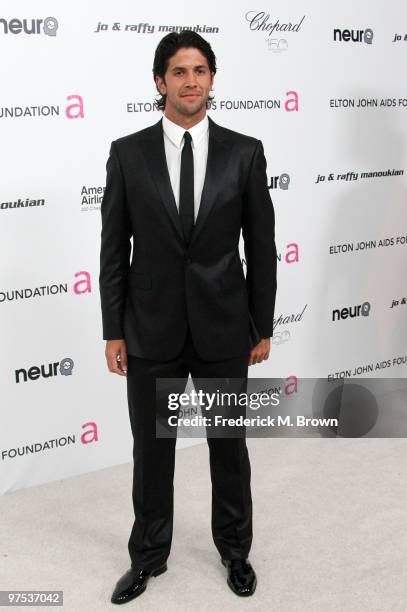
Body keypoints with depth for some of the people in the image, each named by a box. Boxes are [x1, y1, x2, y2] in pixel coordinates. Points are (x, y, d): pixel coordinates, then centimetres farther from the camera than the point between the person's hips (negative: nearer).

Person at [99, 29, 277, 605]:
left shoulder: (245, 152, -2)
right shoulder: (127, 152, -2)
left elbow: (261, 246, 2)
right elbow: (113, 249, 0)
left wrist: (263, 326, 2)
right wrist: (113, 331, -2)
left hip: (223, 328, 0)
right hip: (151, 330, 0)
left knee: (229, 446, 15)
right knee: (151, 449, 13)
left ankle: (235, 550, 38)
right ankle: (149, 555, 35)